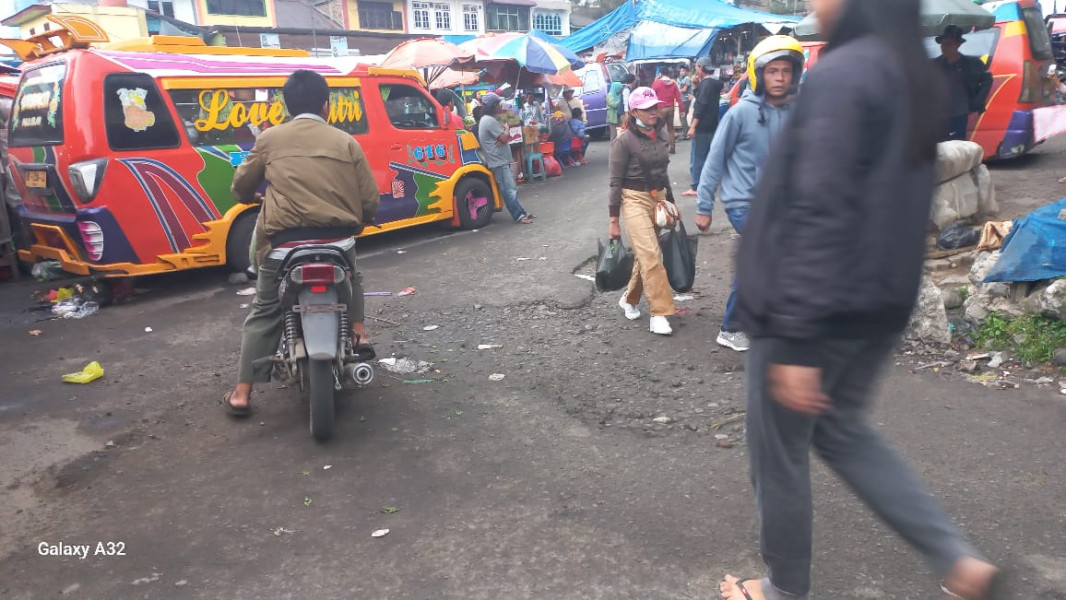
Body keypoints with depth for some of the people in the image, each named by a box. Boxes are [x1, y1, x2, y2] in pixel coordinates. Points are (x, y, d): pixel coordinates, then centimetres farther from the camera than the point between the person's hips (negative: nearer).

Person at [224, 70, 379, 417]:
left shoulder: (270, 139, 7)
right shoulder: (346, 142, 7)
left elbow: (241, 187, 15)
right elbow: (369, 200, 5)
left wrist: (251, 198, 39)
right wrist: (357, 224, 27)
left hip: (284, 239, 0)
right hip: (338, 237, 1)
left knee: (264, 312, 14)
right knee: (352, 274, 37)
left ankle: (242, 393, 12)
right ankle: (357, 331, 24)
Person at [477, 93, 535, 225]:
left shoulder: (489, 119, 17)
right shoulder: (490, 121, -17)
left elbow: (506, 138, 13)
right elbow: (504, 138, -19)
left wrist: (504, 136, -10)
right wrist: (506, 131, 3)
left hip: (502, 160, 11)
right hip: (498, 162, -11)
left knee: (512, 188, 13)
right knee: (509, 190, -8)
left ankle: (521, 212, 18)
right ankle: (518, 215, -5)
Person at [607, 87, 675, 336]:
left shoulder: (659, 136, 8)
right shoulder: (624, 141, -10)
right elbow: (615, 182, -9)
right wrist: (614, 220, -11)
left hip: (658, 198, 6)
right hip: (635, 200, -6)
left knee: (645, 254, 11)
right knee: (651, 255, -13)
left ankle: (629, 298, 32)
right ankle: (659, 313, -9)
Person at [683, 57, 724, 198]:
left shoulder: (705, 84, -14)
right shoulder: (714, 83, 14)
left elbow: (701, 106, -21)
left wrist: (693, 126, -22)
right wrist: (696, 86, 10)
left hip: (702, 127, -10)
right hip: (712, 126, 10)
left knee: (697, 158, -7)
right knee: (707, 156, 15)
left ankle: (696, 188, -6)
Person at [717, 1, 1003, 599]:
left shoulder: (842, 73, -18)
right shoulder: (918, 76, 9)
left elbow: (820, 213, -24)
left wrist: (796, 340, -24)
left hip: (815, 309, -9)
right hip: (881, 302, 9)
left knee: (779, 452, 10)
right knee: (841, 427, 26)